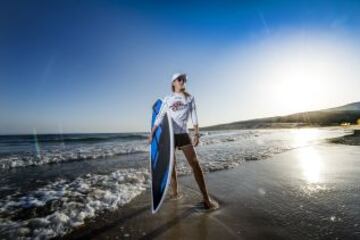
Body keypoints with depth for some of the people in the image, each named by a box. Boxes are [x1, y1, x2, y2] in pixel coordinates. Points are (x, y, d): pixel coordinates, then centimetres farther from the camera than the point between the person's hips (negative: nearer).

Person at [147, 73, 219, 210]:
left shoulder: (190, 98, 8)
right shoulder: (167, 99, 7)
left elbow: (194, 116, 3)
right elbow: (159, 118, 8)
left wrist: (197, 133, -7)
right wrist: (151, 134, 7)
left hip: (183, 134, 0)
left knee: (195, 163, -8)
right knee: (171, 164, 6)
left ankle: (206, 198, -4)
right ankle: (175, 193, 23)